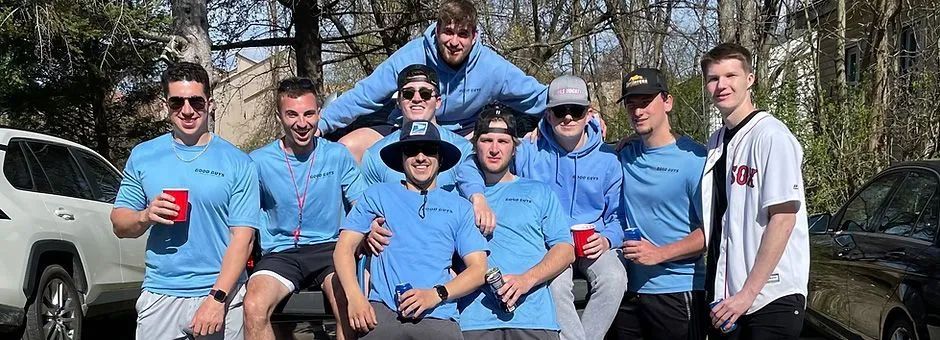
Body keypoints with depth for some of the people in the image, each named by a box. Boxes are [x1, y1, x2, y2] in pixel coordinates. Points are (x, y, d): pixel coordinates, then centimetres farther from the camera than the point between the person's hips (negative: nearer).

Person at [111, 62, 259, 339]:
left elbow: (242, 237, -6)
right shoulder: (142, 156, 8)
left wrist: (218, 298, -16)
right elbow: (119, 225, 10)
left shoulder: (237, 163, -1)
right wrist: (146, 216, -12)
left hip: (221, 295, -2)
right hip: (159, 296, 2)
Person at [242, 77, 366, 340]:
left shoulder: (338, 155, 6)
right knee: (254, 307, -30)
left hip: (329, 248, 0)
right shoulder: (258, 161, 3)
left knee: (351, 309, -32)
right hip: (280, 253, 0)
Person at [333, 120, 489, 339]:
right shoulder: (377, 196, 17)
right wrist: (355, 297, -6)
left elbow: (478, 269, 11)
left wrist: (436, 294, -6)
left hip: (438, 317, 1)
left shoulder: (459, 207, 18)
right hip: (383, 312, 0)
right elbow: (344, 248, 11)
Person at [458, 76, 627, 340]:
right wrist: (478, 197, -23)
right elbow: (469, 168, -1)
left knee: (613, 278, -31)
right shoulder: (529, 152, 0)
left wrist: (607, 240, -10)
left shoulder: (607, 159, 5)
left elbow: (617, 217, 13)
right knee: (556, 285, -36)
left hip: (592, 245, 2)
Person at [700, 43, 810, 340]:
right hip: (725, 297, 7)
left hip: (770, 298, -6)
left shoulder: (772, 135, -11)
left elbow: (783, 218, -16)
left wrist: (747, 293, -16)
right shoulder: (715, 143, 11)